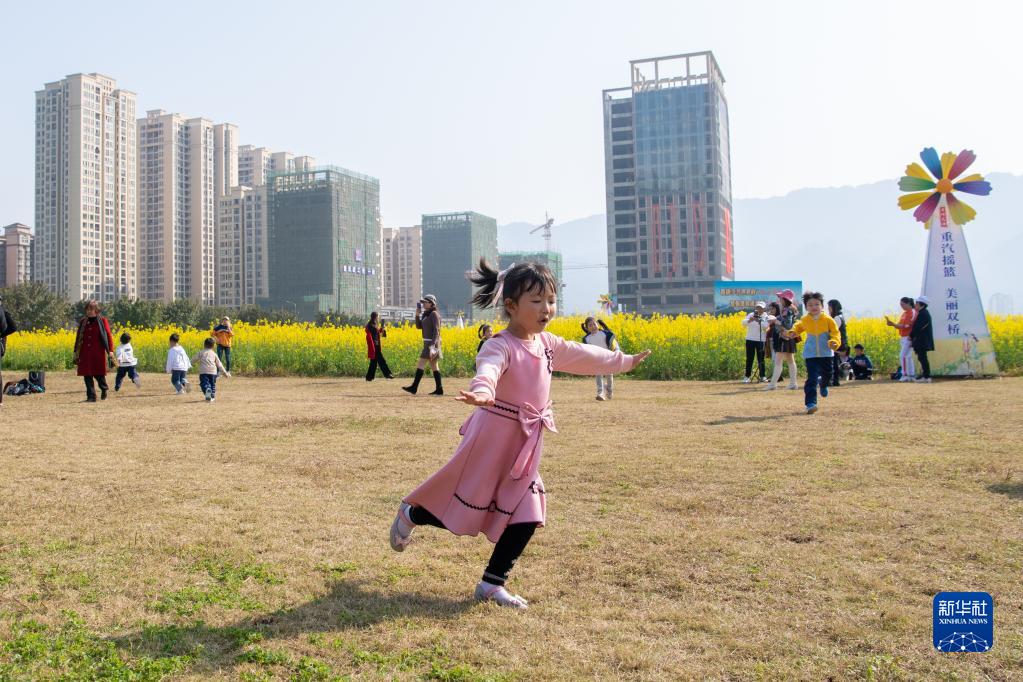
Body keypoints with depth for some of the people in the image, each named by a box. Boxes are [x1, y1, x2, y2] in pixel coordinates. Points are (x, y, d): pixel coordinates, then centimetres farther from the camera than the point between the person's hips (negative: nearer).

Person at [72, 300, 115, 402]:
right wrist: (76, 353, 14)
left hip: (98, 352, -3)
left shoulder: (102, 321, 0)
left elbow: (109, 336, -2)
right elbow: (78, 337, 16)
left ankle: (104, 389, 29)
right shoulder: (82, 321, 10)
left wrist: (110, 351, -10)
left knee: (99, 374, 0)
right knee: (87, 375, 0)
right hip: (85, 353, 3)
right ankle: (91, 396, 6)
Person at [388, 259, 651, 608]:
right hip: (493, 436, -8)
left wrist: (624, 360, 34)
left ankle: (492, 583, 17)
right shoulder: (500, 346, -19)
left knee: (526, 517, 5)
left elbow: (584, 356, 24)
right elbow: (488, 369, -41)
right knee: (466, 507, 4)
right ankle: (411, 513, 33)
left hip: (527, 446, 8)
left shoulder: (547, 344, 8)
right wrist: (482, 393, -64)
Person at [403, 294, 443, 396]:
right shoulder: (426, 314, 16)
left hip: (432, 343, -10)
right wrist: (417, 315, 2)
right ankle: (439, 389, 7)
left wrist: (433, 345, -24)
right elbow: (419, 326, 16)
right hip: (427, 343, 10)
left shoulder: (434, 314, -11)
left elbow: (436, 330, -17)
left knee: (420, 364, -9)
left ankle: (414, 387, -8)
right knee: (434, 366, 7)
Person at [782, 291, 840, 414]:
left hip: (826, 353, 0)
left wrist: (834, 342, -25)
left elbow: (835, 333, -6)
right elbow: (798, 327, 22)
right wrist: (792, 332, 3)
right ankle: (811, 403, -8)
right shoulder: (805, 320, 0)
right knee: (811, 378, -9)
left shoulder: (828, 320, -7)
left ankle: (823, 384, 52)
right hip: (811, 354, 0)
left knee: (827, 374, 14)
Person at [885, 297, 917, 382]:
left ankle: (905, 374, -12)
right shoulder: (904, 313, 18)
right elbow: (900, 325, 15)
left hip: (908, 338, -9)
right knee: (908, 356, 11)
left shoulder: (912, 312, -10)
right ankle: (911, 375, 15)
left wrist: (894, 324, -23)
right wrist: (892, 324, -3)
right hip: (902, 338, 9)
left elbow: (908, 326, -19)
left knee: (903, 355, -14)